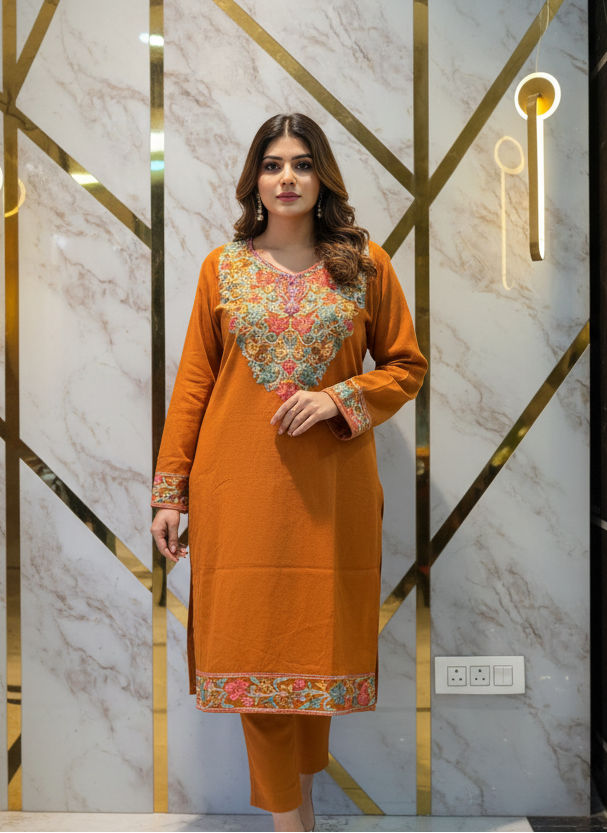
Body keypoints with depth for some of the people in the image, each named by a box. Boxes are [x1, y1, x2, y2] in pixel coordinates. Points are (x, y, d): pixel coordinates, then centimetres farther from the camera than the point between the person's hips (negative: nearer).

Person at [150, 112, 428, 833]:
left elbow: (406, 366, 7)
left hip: (331, 485, 0)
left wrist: (338, 398, -11)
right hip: (239, 485, 1)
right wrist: (170, 490, 1)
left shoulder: (365, 264, 4)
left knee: (319, 638, 8)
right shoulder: (223, 267, 6)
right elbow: (192, 382, 5)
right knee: (254, 644, 1)